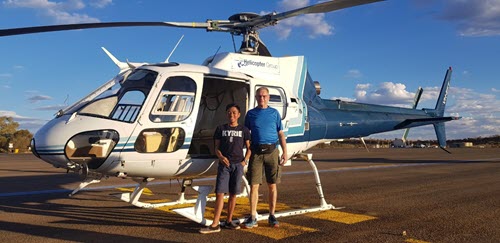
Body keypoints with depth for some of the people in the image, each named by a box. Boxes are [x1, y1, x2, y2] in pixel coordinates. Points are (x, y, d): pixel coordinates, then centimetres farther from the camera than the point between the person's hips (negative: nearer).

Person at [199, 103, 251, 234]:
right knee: (219, 193, -8)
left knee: (233, 194, 5)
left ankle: (229, 221, 17)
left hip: (238, 164, 1)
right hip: (224, 164, -1)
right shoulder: (221, 129, 10)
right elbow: (217, 147, 8)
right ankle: (215, 224, -8)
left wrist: (245, 161, -3)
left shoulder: (244, 130, 9)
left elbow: (249, 148, 11)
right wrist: (221, 157, -11)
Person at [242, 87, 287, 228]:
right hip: (256, 152, 0)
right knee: (254, 185, -2)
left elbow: (280, 134, 10)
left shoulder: (274, 113, 10)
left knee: (272, 185, 5)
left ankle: (272, 217, 17)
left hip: (271, 151, 0)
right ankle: (253, 218, 6)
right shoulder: (250, 114, 10)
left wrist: (285, 152, 2)